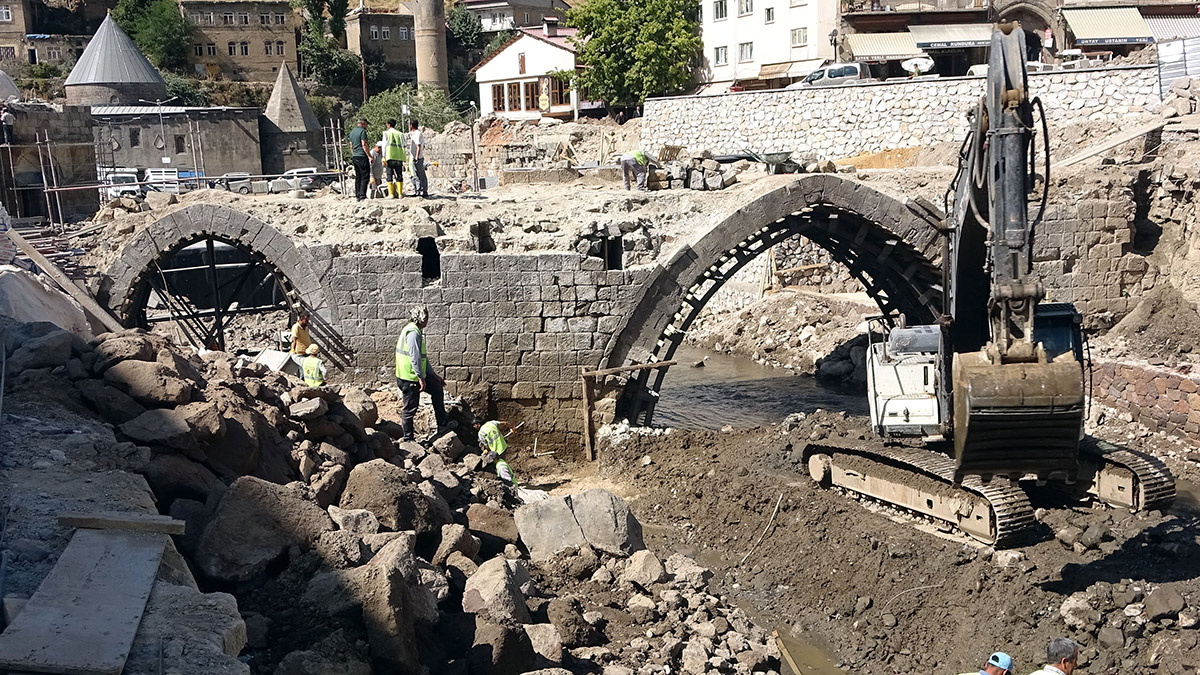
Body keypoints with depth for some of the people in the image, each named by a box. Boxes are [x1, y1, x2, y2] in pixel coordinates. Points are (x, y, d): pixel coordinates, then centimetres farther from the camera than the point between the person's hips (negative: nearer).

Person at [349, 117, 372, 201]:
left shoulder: (352, 132, 17)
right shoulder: (362, 131, -9)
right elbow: (364, 145, -16)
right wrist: (370, 156, -16)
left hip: (355, 157, 9)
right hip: (362, 156, -9)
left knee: (358, 177, 11)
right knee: (365, 177, -8)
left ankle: (357, 196, 9)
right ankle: (362, 196, -14)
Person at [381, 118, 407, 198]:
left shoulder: (386, 133, 4)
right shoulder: (400, 134, 12)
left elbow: (384, 145, -2)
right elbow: (403, 146, 10)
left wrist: (384, 157, -4)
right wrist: (403, 160, 14)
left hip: (390, 157, -3)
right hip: (399, 157, 3)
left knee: (390, 175, 0)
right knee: (399, 176, 5)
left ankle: (391, 194, -7)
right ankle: (400, 194, 0)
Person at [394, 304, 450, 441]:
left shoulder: (416, 331, 14)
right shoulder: (413, 332, -19)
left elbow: (422, 356, 19)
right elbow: (414, 357, -25)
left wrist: (433, 374, 19)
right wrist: (421, 378, -23)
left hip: (416, 376, 11)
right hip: (409, 378, -11)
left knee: (437, 389, 18)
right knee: (409, 409, 0)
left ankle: (442, 425, 23)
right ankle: (408, 439, 11)